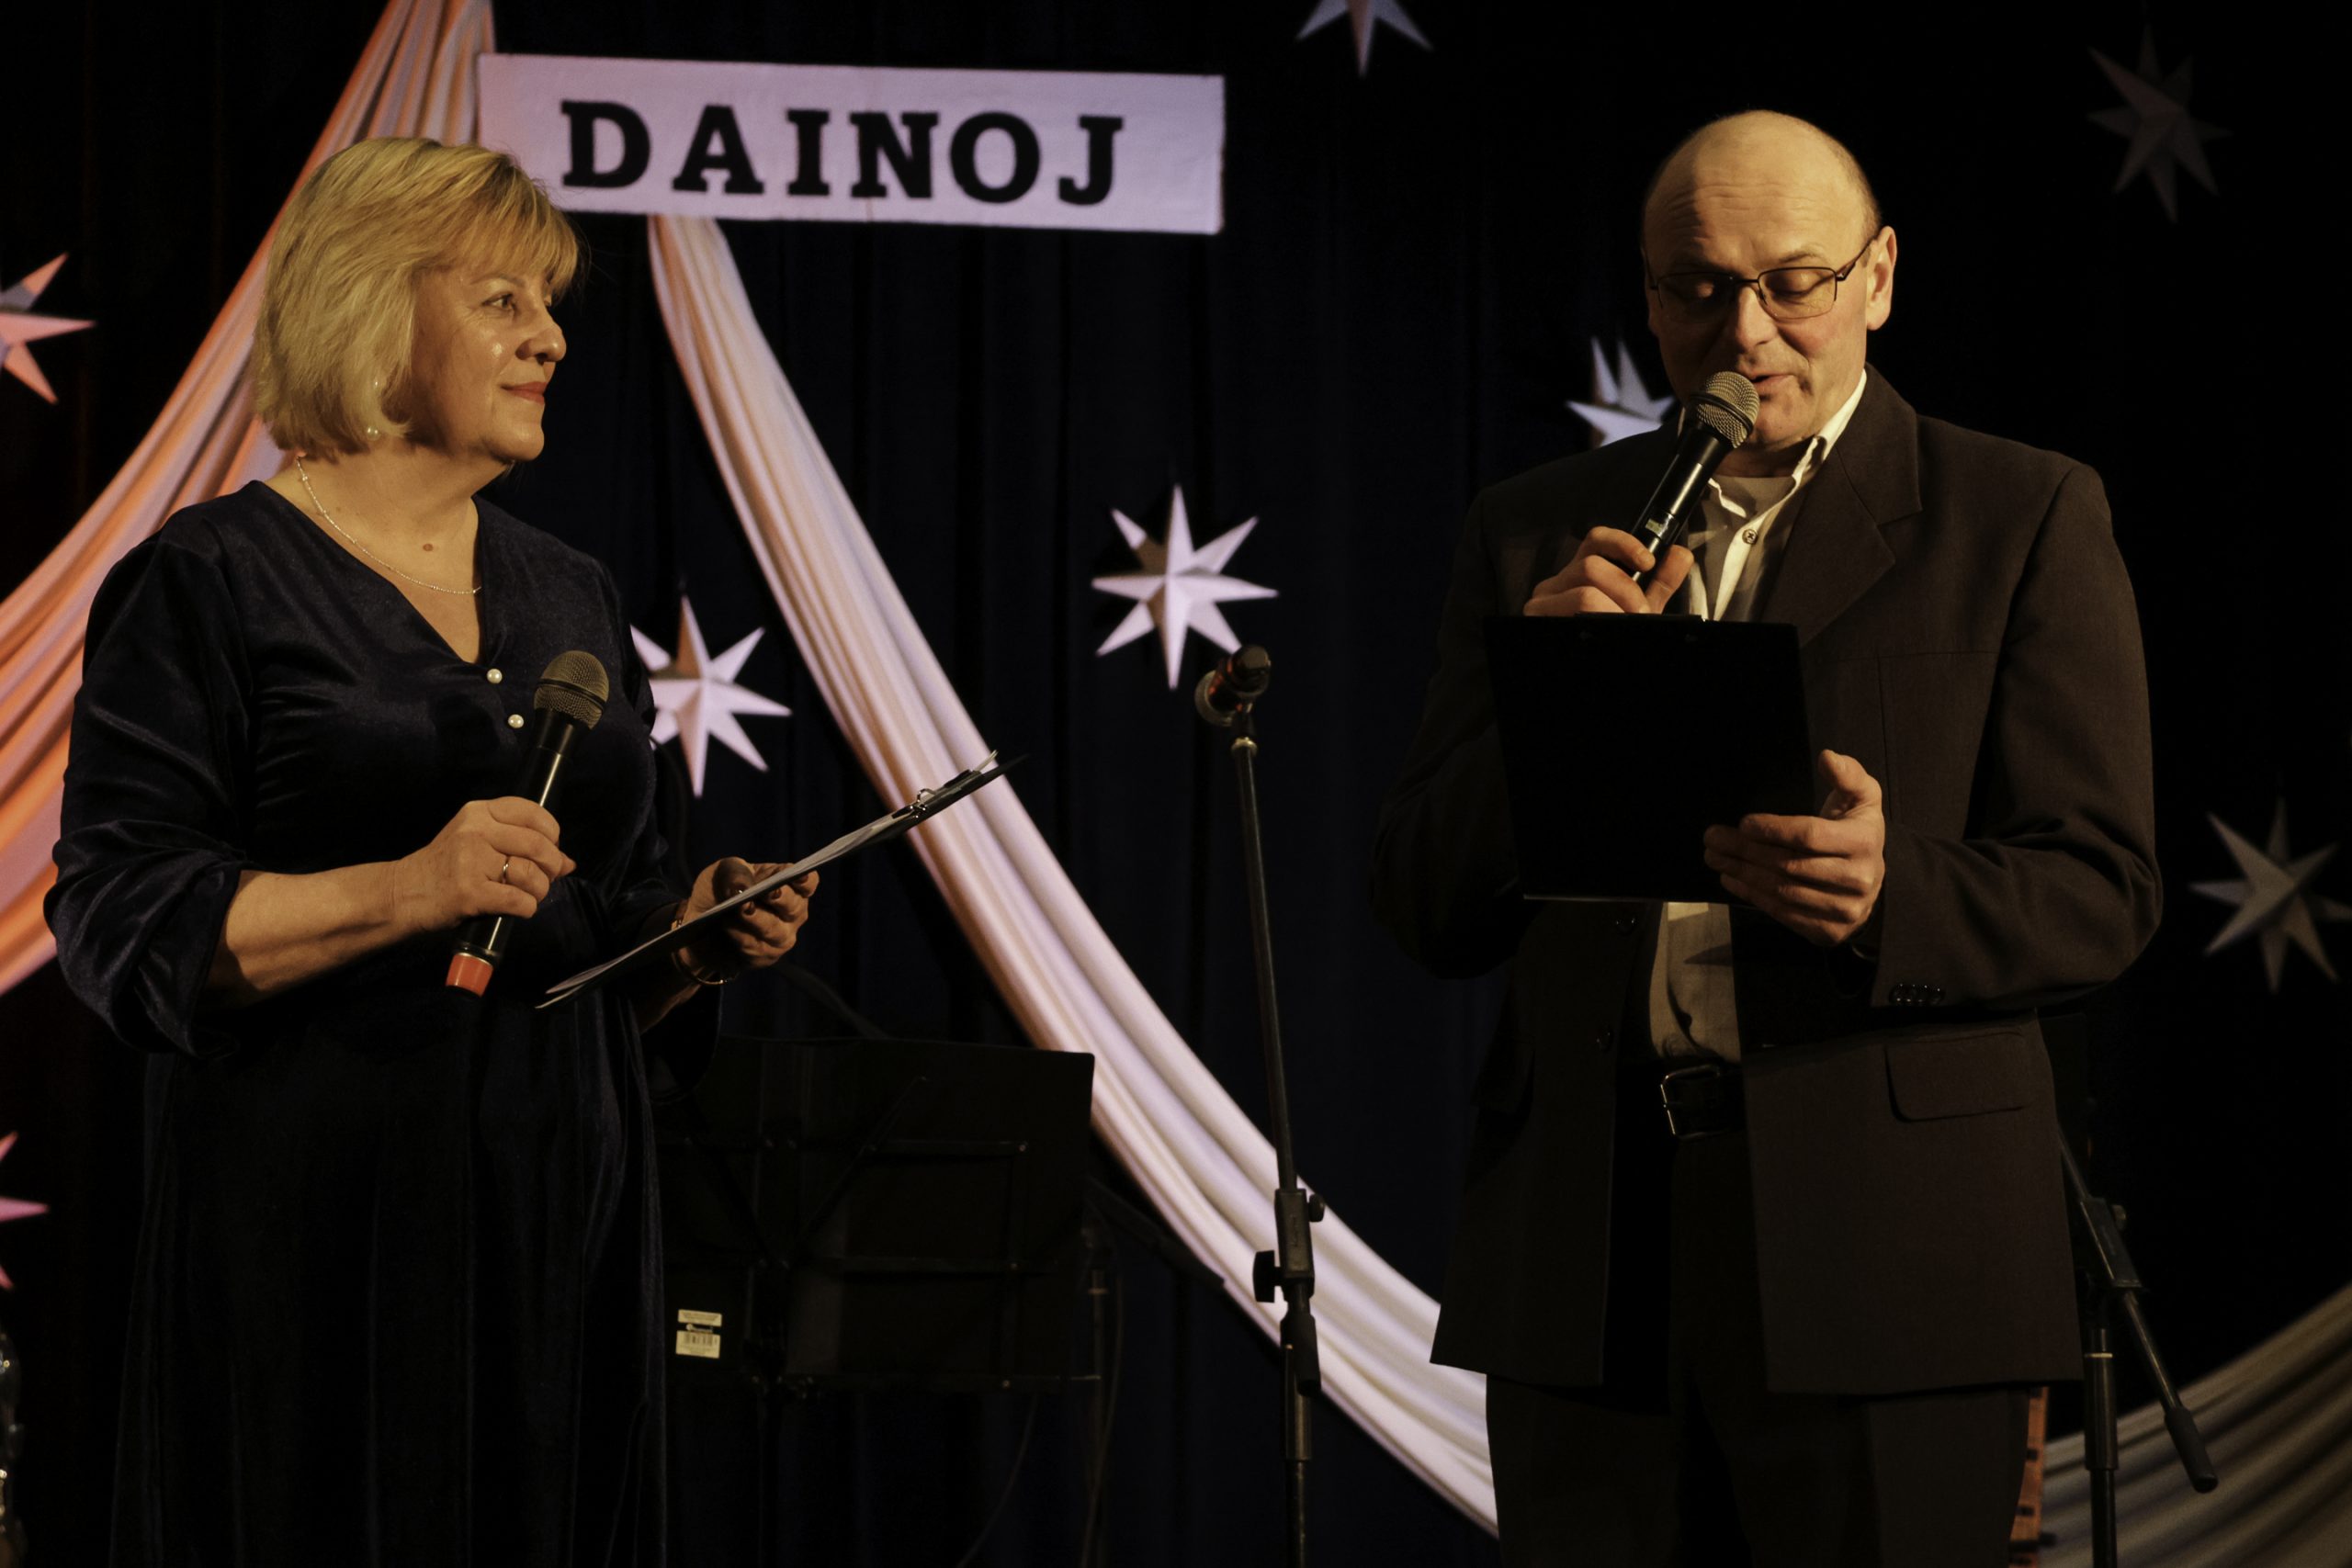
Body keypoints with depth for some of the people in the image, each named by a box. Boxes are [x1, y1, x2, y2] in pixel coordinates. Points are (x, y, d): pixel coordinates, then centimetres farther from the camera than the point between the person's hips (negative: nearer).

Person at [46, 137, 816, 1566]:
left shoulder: (571, 598, 17)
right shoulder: (211, 581, -3)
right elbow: (122, 926, -11)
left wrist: (705, 935, 1)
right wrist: (402, 892, -22)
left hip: (565, 1214, 6)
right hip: (325, 1226, -6)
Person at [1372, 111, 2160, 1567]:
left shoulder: (2021, 520, 5)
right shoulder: (1537, 536, 13)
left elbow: (2100, 893, -1)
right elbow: (1427, 913, 9)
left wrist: (1888, 898, -21)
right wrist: (1541, 697, -9)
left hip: (1880, 1257, -2)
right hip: (1590, 1268, 3)